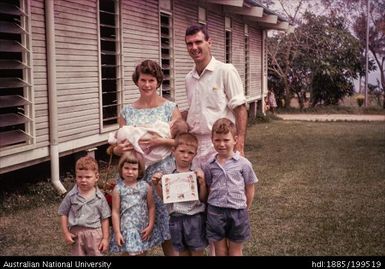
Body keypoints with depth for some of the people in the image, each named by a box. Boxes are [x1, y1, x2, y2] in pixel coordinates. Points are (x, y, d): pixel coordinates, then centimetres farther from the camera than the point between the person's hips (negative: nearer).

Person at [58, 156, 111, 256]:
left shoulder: (99, 197, -6)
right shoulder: (71, 195, -6)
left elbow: (105, 218, -2)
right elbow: (63, 214, 1)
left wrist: (105, 238, -3)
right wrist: (66, 233, -4)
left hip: (94, 233, -1)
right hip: (76, 233, 1)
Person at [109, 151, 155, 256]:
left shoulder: (146, 187, -2)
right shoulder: (118, 189, -5)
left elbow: (151, 207, 4)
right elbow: (115, 212, -3)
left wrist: (150, 226, -1)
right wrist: (117, 232, -6)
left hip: (143, 229, 2)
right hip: (127, 228, -2)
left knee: (142, 253, 12)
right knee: (130, 253, -11)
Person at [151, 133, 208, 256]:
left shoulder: (197, 174, -5)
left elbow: (203, 199, -5)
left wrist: (202, 182, -19)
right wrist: (157, 184, -8)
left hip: (195, 217, -2)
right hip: (176, 218, 3)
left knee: (197, 251, 6)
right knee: (182, 251, 15)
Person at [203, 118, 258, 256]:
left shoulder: (243, 164, -7)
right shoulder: (209, 166, -1)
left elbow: (250, 189, 1)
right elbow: (209, 188, 7)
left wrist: (244, 209, 3)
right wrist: (213, 204, -1)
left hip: (237, 212, -1)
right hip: (215, 212, 2)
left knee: (235, 251, 12)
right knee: (220, 251, 13)